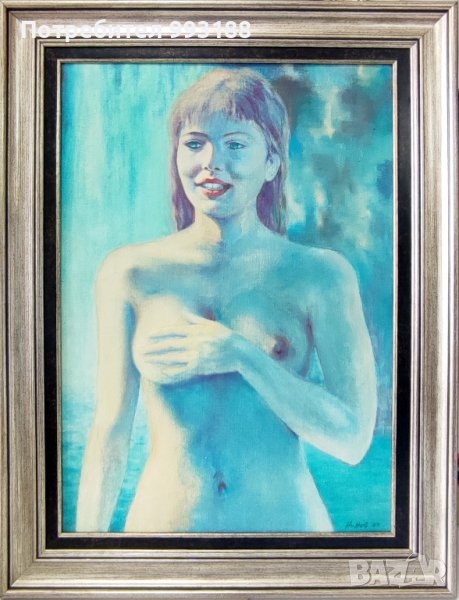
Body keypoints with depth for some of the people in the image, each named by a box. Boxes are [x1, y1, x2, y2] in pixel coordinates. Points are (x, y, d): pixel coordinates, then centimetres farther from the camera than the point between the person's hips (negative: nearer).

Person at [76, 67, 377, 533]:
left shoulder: (321, 275, -6)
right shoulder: (129, 272, -5)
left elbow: (352, 439, -9)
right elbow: (110, 433, -2)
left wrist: (241, 356, -17)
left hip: (289, 520, 0)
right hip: (162, 520, 1)